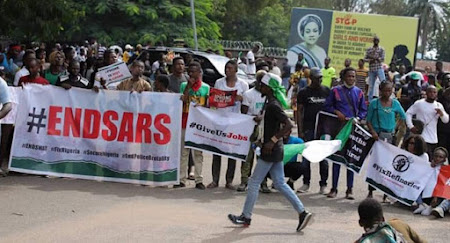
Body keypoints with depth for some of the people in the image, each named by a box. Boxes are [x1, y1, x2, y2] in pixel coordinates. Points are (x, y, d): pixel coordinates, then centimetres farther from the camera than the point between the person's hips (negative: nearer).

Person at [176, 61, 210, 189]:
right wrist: (189, 85, -7)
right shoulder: (184, 85, 8)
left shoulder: (206, 87, 7)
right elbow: (182, 101, -6)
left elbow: (207, 106, 7)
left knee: (198, 152, 2)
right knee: (183, 151, 2)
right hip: (185, 121, 1)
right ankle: (182, 179, 6)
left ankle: (199, 180, 5)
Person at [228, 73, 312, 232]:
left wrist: (272, 140, -26)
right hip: (276, 151, 10)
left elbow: (288, 125, -26)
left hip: (270, 151, -10)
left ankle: (246, 217, 13)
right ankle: (302, 212, 8)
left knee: (254, 182, 2)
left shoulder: (273, 105, -18)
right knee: (280, 184, 12)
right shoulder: (272, 103, 11)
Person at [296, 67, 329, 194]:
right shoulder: (304, 92, 3)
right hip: (308, 128, -1)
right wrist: (300, 131, -6)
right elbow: (299, 111, 2)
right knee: (306, 156, 1)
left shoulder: (327, 91, 7)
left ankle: (323, 184, 11)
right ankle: (306, 183, 11)